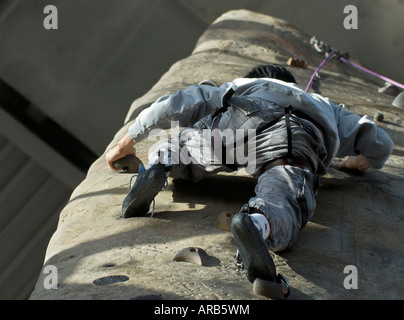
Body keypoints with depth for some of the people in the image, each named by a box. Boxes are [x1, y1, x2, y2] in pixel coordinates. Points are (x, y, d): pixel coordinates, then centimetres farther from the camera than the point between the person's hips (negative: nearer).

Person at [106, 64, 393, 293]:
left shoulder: (239, 86, 46)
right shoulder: (325, 107, 48)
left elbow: (173, 106, 39)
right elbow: (381, 144, 43)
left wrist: (128, 143, 51)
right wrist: (361, 162, 66)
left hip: (237, 122, 2)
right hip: (299, 139, -1)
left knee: (174, 154, 28)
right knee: (280, 211, -27)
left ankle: (159, 167, -8)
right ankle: (256, 224, -63)